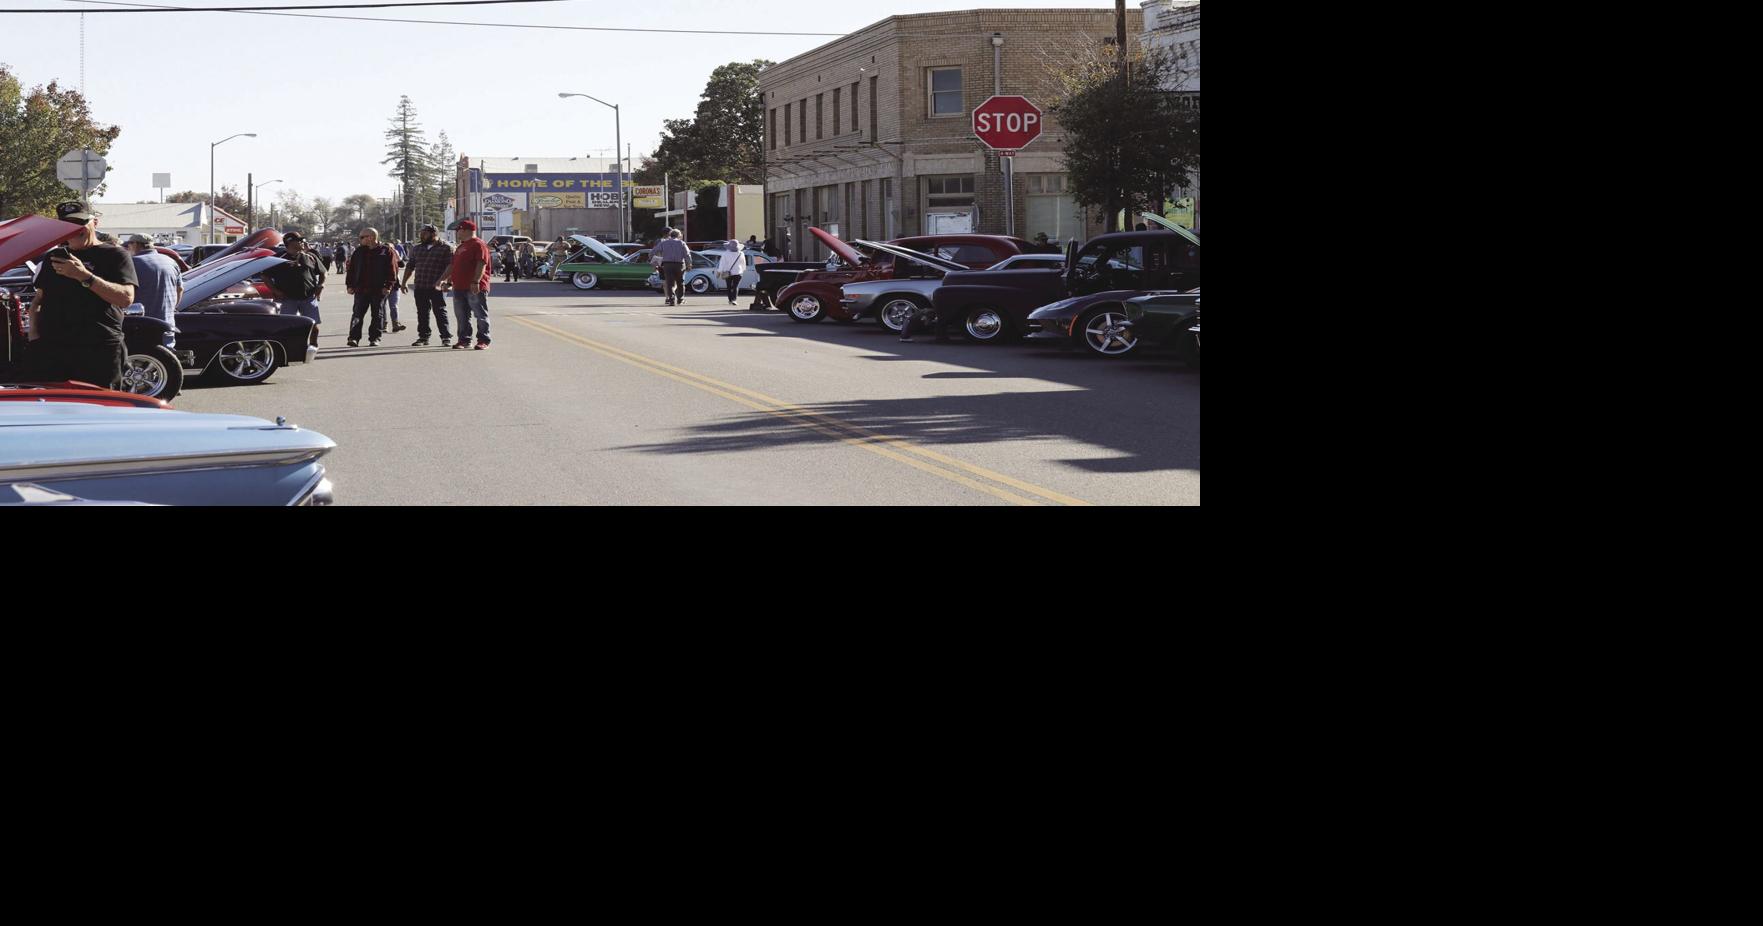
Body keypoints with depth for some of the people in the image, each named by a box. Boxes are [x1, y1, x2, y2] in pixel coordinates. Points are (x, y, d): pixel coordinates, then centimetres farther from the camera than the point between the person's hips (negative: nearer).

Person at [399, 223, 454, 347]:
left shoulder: (446, 248, -3)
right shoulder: (416, 249, 16)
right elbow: (410, 266, 22)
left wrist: (441, 280, -20)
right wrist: (404, 282, 16)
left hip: (437, 287, -6)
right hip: (420, 287, 6)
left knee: (440, 312, -5)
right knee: (422, 313, 8)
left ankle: (446, 338, -2)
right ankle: (423, 337, 15)